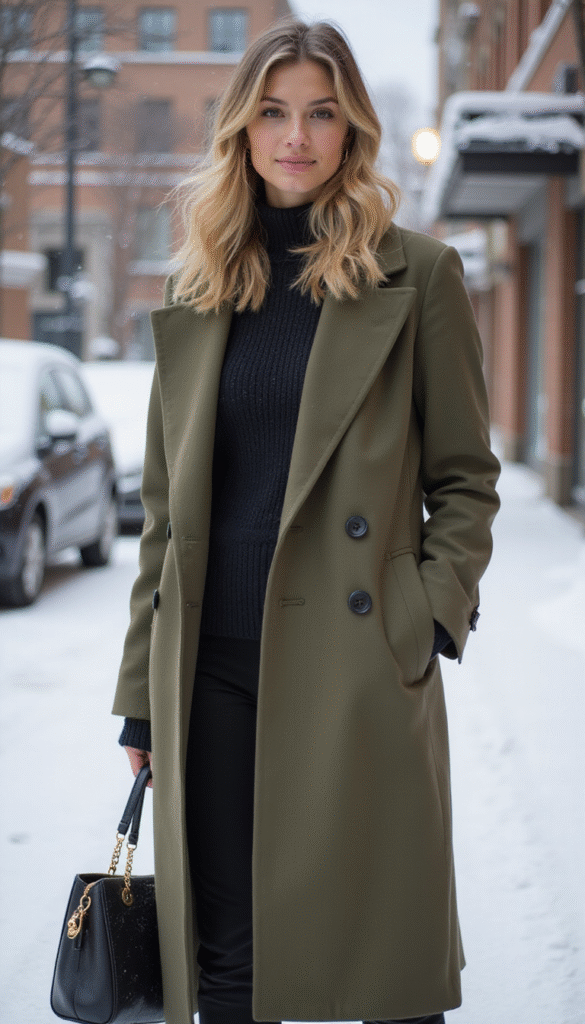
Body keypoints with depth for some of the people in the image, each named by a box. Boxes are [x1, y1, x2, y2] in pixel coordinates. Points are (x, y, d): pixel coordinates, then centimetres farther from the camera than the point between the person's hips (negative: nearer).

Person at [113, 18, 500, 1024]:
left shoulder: (416, 274, 2)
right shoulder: (198, 288, 12)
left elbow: (465, 476, 5)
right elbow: (166, 506, 14)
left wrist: (434, 616, -8)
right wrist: (143, 689, 11)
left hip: (360, 666, -3)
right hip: (215, 667, 3)